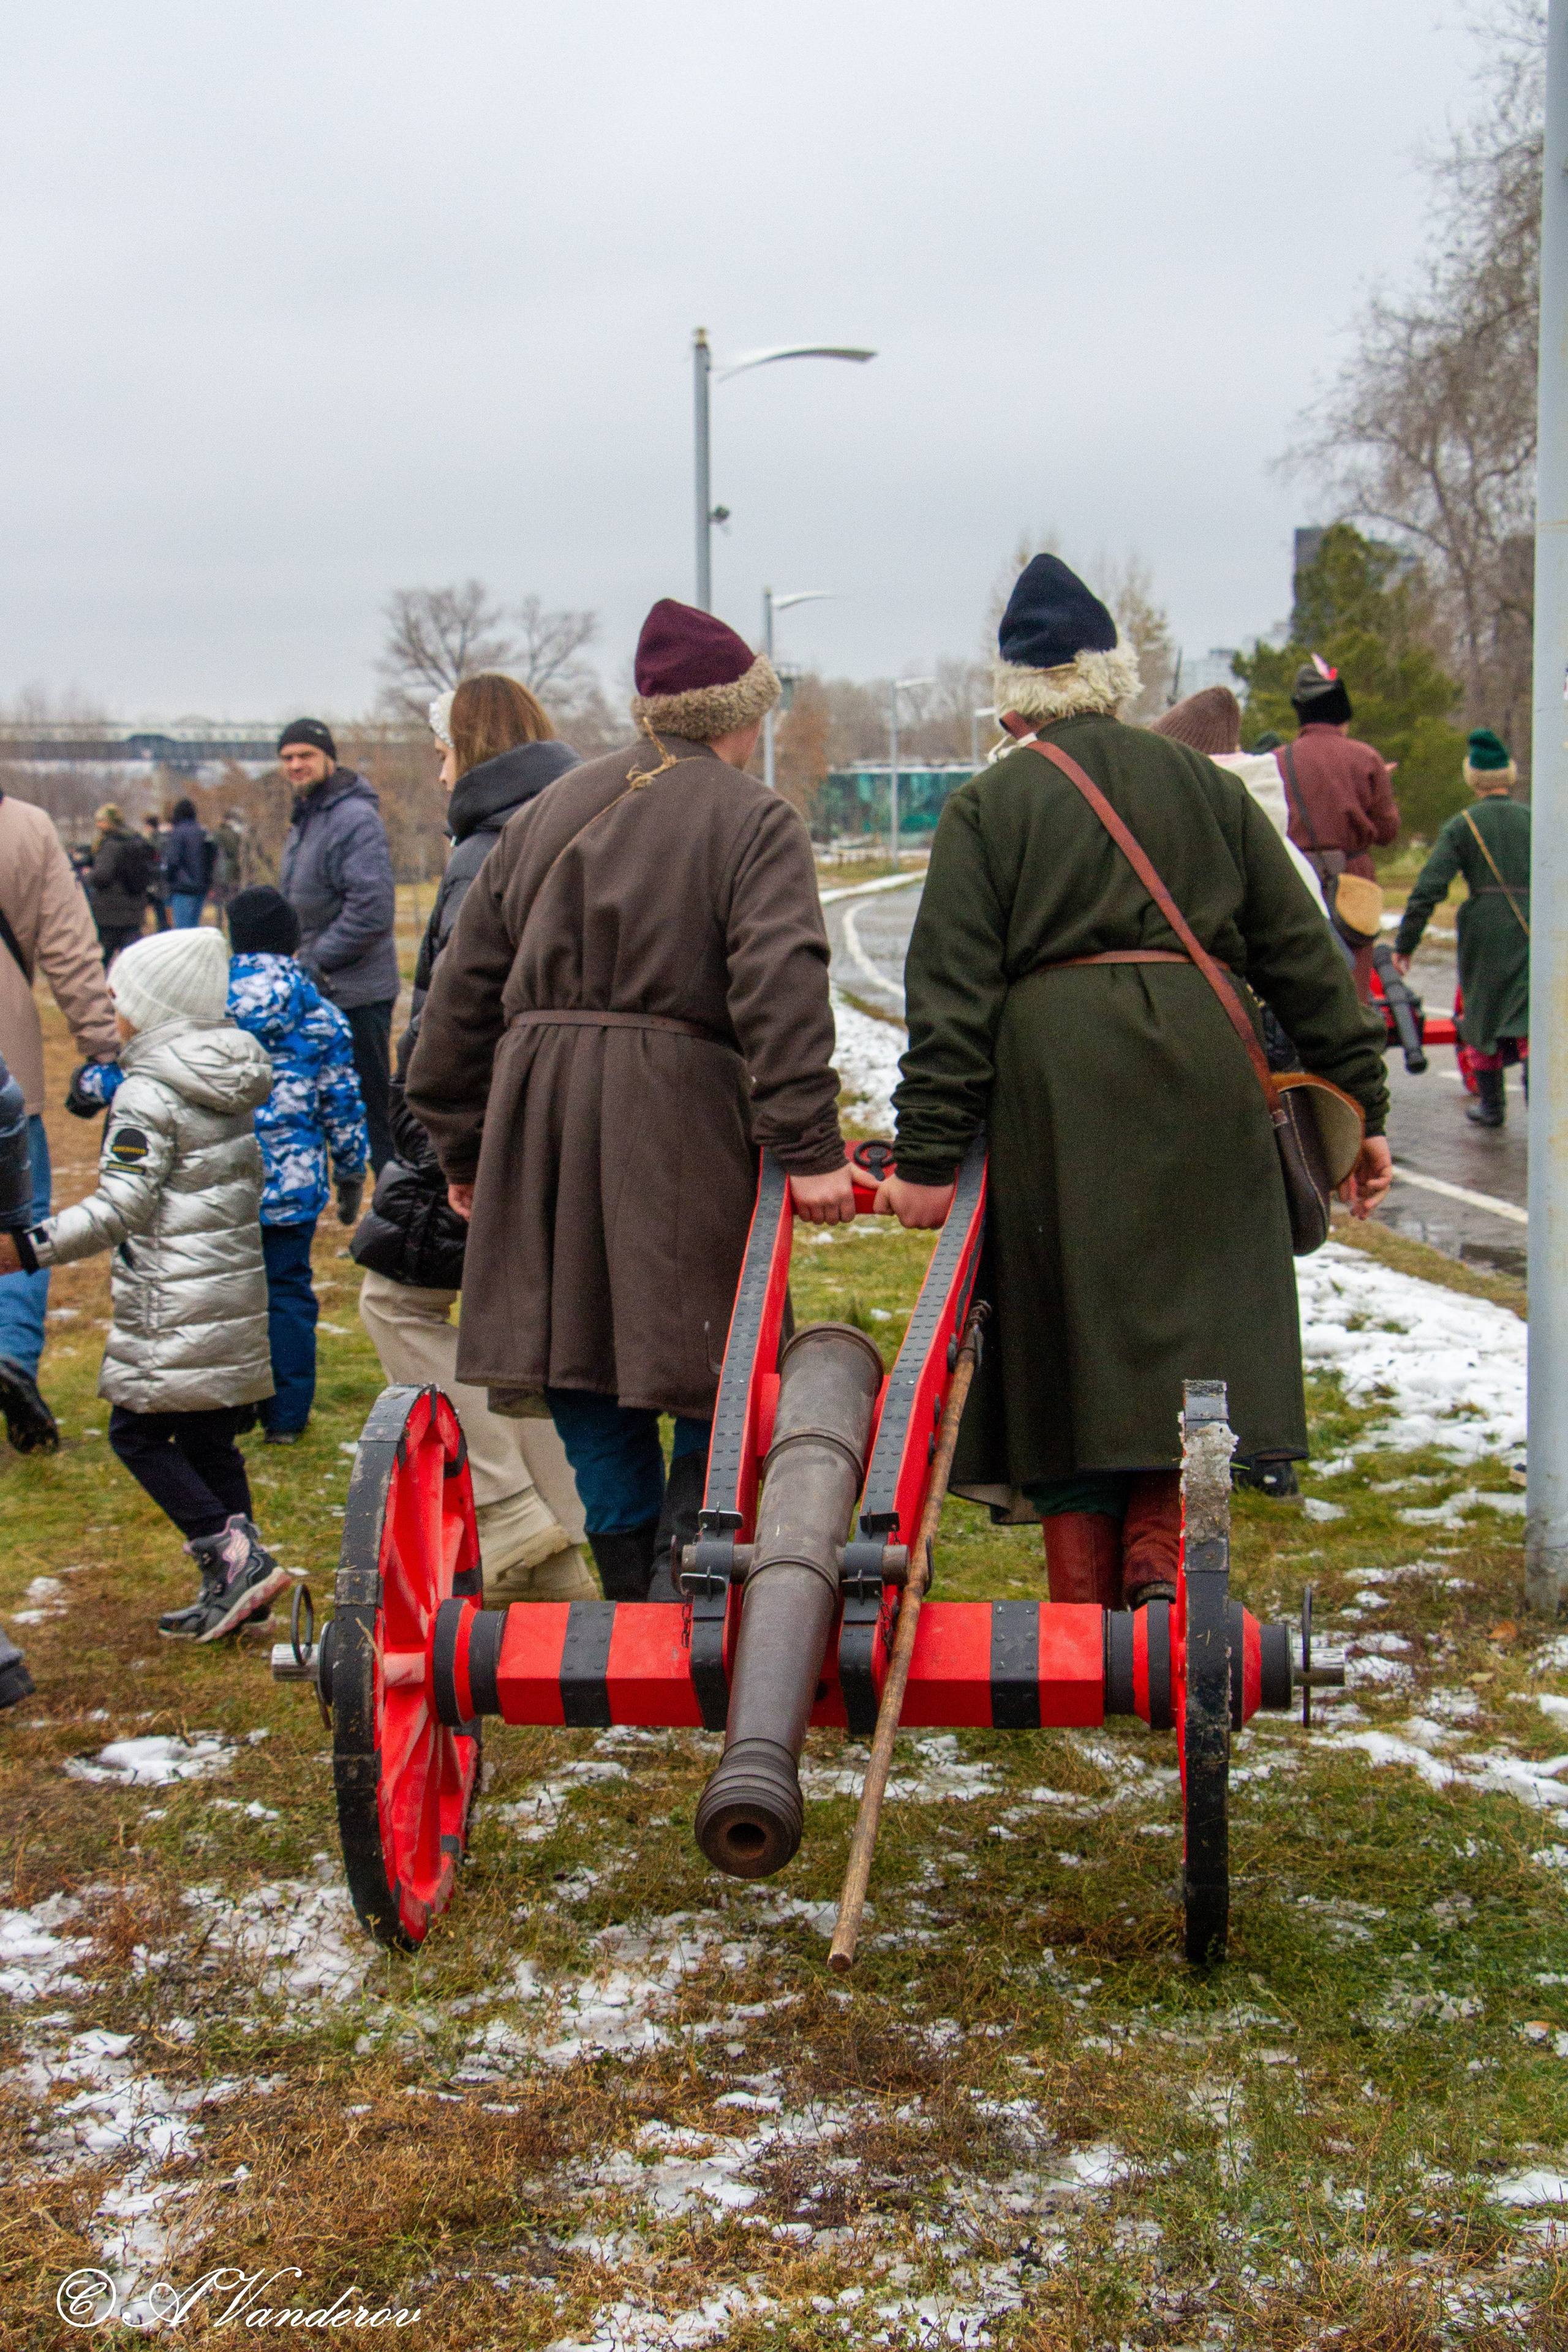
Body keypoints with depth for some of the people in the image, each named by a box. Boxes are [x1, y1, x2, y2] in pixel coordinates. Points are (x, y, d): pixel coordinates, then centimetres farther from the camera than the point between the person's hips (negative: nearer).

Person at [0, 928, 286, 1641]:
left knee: (138, 1431, 0)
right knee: (210, 1437, 13)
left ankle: (232, 1553, -10)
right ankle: (234, 1586, 13)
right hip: (237, 1285, 9)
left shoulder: (146, 1095, -15)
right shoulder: (228, 1085, 11)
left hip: (174, 1301, -8)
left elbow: (120, 1208, -20)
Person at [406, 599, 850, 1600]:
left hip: (539, 1110, 5)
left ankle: (635, 1596, 14)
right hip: (681, 1116, -5)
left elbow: (466, 986, 18)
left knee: (587, 1386, 11)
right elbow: (781, 990, -15)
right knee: (712, 1379, 3)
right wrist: (810, 1148, -17)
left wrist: (463, 1145, 23)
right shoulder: (755, 821, 0)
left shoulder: (548, 814, 17)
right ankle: (684, 1579, -11)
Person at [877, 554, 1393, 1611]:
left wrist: (928, 1156, -6)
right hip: (1201, 1078, 2)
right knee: (1191, 1326, 10)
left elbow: (952, 996, -4)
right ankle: (1162, 1554, -7)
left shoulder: (985, 808, 5)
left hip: (1051, 1089, -1)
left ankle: (1087, 1619, 10)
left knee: (1067, 1348, 6)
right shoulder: (1209, 787, 12)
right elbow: (1303, 953, 11)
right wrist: (1360, 1103, 14)